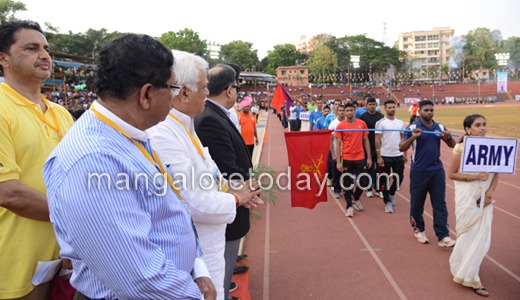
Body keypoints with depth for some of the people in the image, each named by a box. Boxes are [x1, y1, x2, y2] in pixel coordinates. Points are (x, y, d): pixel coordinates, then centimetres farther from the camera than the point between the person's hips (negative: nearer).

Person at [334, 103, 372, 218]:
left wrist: (369, 157, 5)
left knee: (364, 182, 5)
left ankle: (356, 198, 33)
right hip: (346, 159, -2)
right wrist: (338, 162, -9)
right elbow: (338, 144, -4)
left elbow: (366, 141, 9)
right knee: (348, 183, 4)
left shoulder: (362, 124, 4)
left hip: (360, 158, 2)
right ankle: (349, 206, 17)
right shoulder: (340, 126, -3)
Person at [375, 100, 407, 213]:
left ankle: (391, 193, 35)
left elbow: (403, 139, 15)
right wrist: (379, 157, -12)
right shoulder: (381, 123, -5)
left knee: (399, 177, 7)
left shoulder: (400, 122, 9)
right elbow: (377, 140, -7)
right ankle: (387, 202, 15)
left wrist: (405, 154, 10)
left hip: (398, 155, 4)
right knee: (385, 179, 2)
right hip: (385, 156, -4)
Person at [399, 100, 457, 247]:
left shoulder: (440, 127, 8)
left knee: (440, 203, 1)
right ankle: (418, 230, 27)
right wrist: (413, 138, -25)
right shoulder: (413, 127, -5)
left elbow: (453, 145, 11)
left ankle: (443, 236, 5)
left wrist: (448, 138, -11)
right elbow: (401, 148, -9)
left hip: (437, 170, 3)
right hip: (419, 171, -3)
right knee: (417, 203, 8)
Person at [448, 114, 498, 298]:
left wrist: (490, 193, -6)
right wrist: (475, 177, -18)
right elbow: (451, 174, -8)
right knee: (470, 236, 2)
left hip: (484, 198, 4)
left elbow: (496, 173, 7)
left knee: (483, 237, 8)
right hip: (467, 198, -4)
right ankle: (468, 277, 18)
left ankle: (467, 271, 32)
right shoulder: (462, 147, -10)